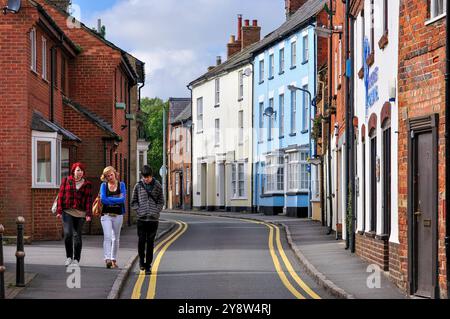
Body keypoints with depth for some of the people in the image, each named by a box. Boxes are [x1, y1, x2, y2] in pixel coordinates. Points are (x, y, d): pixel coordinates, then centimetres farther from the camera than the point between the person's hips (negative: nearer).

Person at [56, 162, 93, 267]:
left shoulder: (87, 184, 7)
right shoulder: (66, 181, 7)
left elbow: (89, 200, 3)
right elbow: (61, 196, 5)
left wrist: (89, 214, -6)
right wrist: (59, 210, -3)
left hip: (80, 213, 1)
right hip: (67, 212, -1)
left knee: (77, 236, 3)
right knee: (67, 234, -14)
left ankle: (76, 259, 13)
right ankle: (69, 257, 2)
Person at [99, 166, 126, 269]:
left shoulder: (121, 185, 5)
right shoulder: (104, 185, 5)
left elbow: (123, 199, -8)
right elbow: (103, 199, -8)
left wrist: (109, 199, -9)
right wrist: (117, 199, -8)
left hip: (118, 214, 1)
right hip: (106, 214, -1)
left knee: (116, 238, 9)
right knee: (107, 237, -15)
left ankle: (113, 260, 19)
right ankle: (107, 259, -23)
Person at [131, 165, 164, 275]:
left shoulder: (158, 186, 3)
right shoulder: (138, 186, 3)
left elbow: (161, 202, 8)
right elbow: (133, 202, 9)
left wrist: (156, 211, -5)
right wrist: (139, 210, -4)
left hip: (154, 219, 0)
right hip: (141, 219, 0)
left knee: (150, 242, 2)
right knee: (142, 241, -3)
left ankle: (148, 265, 8)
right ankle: (141, 259, 22)